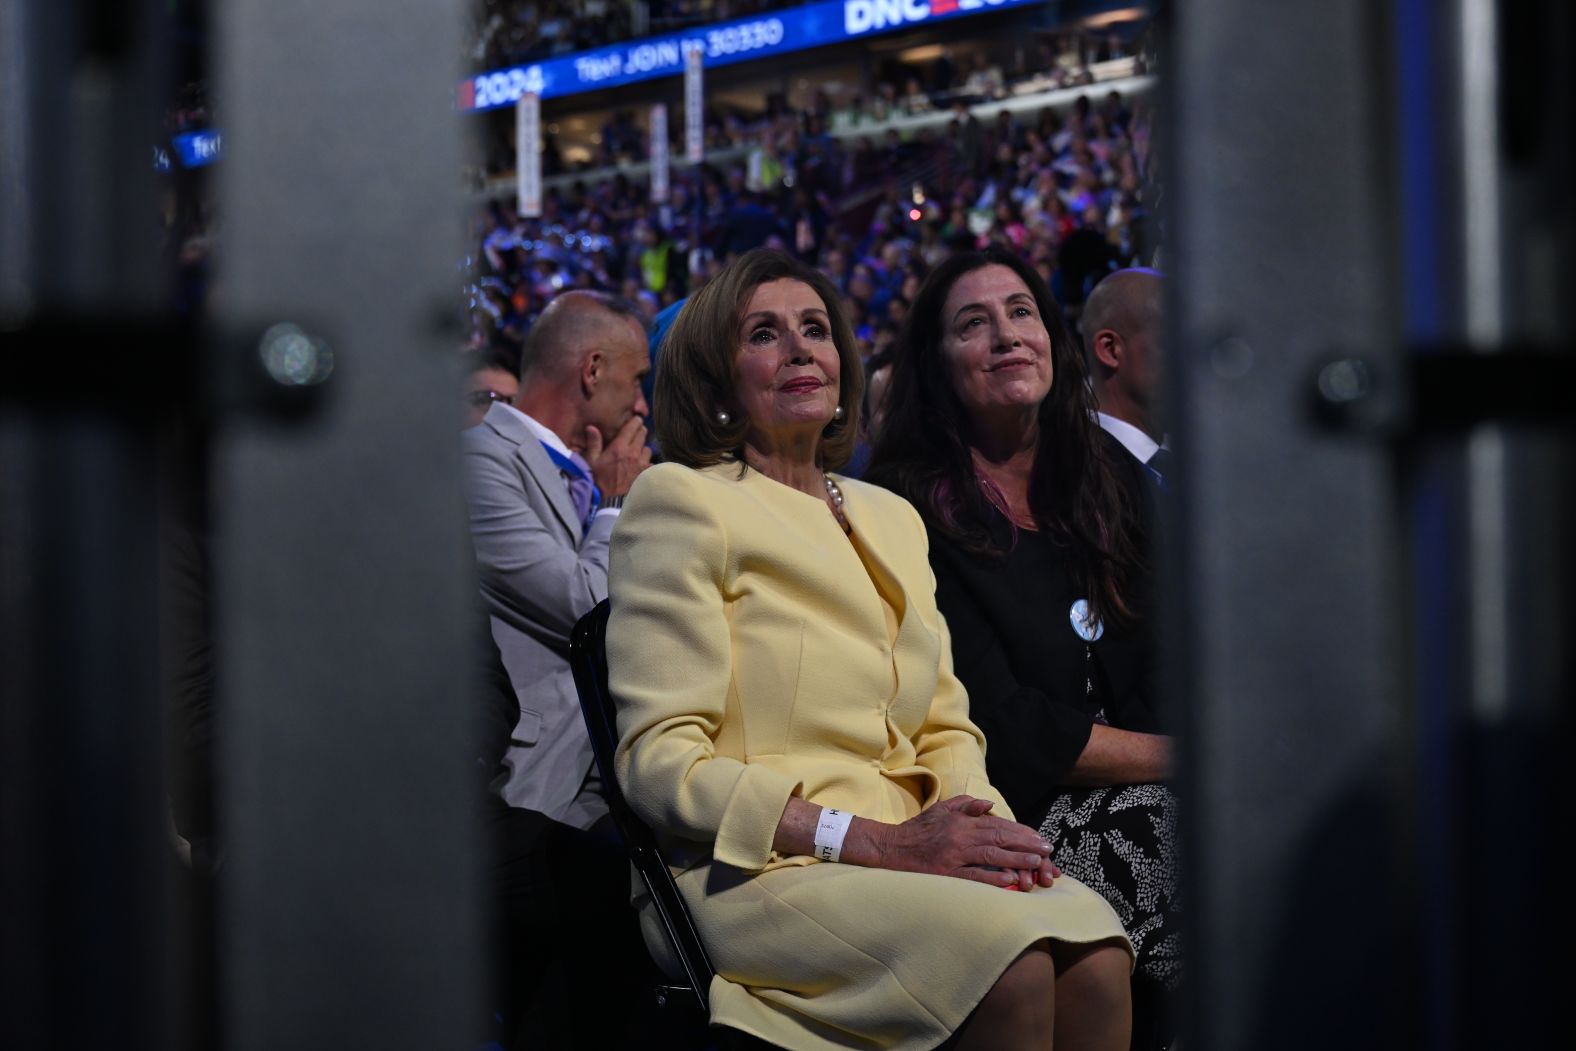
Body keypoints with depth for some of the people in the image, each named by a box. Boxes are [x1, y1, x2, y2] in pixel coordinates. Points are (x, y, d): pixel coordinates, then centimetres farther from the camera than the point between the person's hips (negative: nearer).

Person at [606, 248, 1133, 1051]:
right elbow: (659, 762, -7)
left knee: (1096, 952, -27)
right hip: (751, 872, -6)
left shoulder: (890, 517, 24)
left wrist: (983, 824, -5)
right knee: (1013, 965, -33)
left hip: (904, 854, 6)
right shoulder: (680, 500, 2)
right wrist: (879, 842, -16)